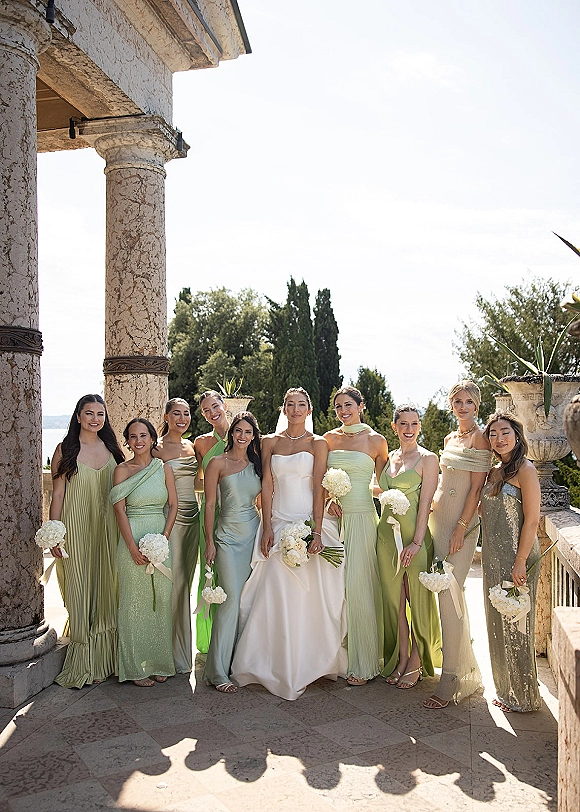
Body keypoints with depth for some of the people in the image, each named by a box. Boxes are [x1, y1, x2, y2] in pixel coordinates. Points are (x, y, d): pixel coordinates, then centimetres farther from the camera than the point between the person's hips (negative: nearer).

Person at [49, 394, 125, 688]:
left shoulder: (111, 448, 8)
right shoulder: (65, 450, -3)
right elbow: (57, 494, -5)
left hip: (107, 529, 4)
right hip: (76, 529, -3)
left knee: (106, 589, 9)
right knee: (79, 592, 1)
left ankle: (105, 658, 22)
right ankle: (81, 665, 13)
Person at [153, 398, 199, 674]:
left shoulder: (191, 446, 13)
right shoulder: (157, 448, -6)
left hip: (192, 518, 7)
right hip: (169, 518, -6)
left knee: (185, 584, 12)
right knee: (172, 584, -4)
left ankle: (182, 653, 24)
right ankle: (174, 658, 9)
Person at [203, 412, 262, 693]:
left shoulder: (256, 464, 11)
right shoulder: (218, 463, -3)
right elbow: (210, 504, -4)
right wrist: (209, 541, -8)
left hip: (254, 533, 5)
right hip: (229, 536, -5)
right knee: (232, 599, -12)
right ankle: (217, 671, -4)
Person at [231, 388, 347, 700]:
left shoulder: (318, 443, 3)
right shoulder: (270, 442, 10)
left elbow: (319, 489, -4)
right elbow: (267, 486, 5)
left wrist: (317, 530, -12)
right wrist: (267, 528, -3)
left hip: (308, 523, -2)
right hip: (279, 525, 2)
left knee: (308, 597, 1)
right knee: (275, 597, 1)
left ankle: (305, 666, 15)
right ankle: (278, 665, 15)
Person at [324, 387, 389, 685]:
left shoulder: (376, 441, 1)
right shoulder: (329, 438, 10)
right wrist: (328, 500, -3)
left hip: (361, 518, -3)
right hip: (334, 516, 4)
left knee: (357, 586, -4)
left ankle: (362, 663, 9)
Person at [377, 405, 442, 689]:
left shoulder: (427, 458, -5)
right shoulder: (390, 457, 13)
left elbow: (425, 503, -11)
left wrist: (417, 541, -17)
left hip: (414, 534, -6)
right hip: (387, 533, 6)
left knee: (418, 599, 3)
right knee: (394, 599, 10)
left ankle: (416, 664, 16)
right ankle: (400, 660, 21)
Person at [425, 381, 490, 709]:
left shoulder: (480, 438, -8)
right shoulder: (451, 438, 15)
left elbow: (477, 487, -13)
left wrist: (460, 529, -17)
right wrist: (434, 507, 15)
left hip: (462, 522, -8)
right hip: (438, 518, 8)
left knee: (449, 595, -10)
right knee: (448, 594, 11)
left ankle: (452, 679, -1)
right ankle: (467, 668, 25)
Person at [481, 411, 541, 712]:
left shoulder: (524, 470, -11)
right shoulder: (493, 472, 12)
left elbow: (532, 520, -15)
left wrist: (521, 562, -19)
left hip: (516, 556, -8)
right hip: (492, 557, 8)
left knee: (516, 624, 2)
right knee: (498, 623, 15)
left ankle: (523, 696, 17)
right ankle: (506, 689, 29)